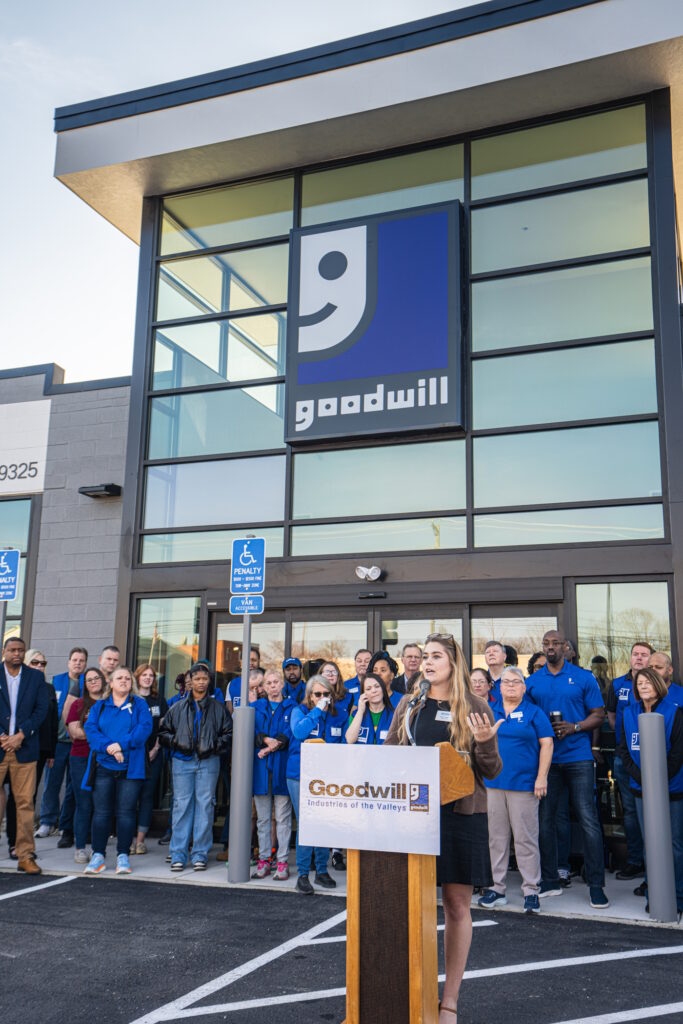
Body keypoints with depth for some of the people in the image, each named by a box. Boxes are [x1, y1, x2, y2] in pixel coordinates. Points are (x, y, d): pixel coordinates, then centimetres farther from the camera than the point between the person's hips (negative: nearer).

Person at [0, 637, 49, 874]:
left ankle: (25, 855, 6)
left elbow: (41, 709, 3)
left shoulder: (36, 677, 8)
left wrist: (21, 735, -7)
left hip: (24, 748, 1)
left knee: (25, 802, 1)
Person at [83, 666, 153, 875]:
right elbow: (90, 729, -1)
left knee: (126, 812, 0)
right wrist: (108, 746, -17)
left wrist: (121, 744, -18)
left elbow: (144, 728, -7)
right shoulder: (99, 706, 13)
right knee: (101, 812, 2)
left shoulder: (139, 705, 8)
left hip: (130, 767, -1)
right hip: (103, 765, 2)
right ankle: (98, 855, 11)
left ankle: (123, 856, 9)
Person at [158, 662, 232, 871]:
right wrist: (175, 742, -3)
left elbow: (228, 733, 10)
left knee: (205, 806, 0)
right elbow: (163, 732, 14)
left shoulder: (218, 708, 9)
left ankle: (200, 854, 8)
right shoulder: (178, 708, 11)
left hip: (208, 762, 0)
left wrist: (214, 746, -5)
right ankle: (178, 854, 7)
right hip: (182, 761, 1)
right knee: (182, 806, 0)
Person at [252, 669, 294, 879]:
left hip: (282, 767, -2)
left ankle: (282, 862, 4)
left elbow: (292, 733, -6)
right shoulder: (256, 707, 13)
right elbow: (250, 730, 1)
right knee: (263, 818, 8)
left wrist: (272, 746, -18)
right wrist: (266, 739, -17)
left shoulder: (292, 707, 6)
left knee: (283, 818, -1)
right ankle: (263, 860, 15)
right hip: (260, 768, 3)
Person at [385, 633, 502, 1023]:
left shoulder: (475, 707, -1)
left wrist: (484, 743, -20)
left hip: (461, 813, -2)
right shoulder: (409, 706, 8)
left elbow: (492, 771, 0)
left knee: (457, 905, 5)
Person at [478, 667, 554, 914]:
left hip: (524, 783, -3)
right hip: (492, 783, 3)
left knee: (526, 838, 0)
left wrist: (541, 778, -8)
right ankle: (497, 888, 19)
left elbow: (546, 744, -1)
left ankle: (531, 891, 9)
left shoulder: (534, 713, 2)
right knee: (496, 837, 9)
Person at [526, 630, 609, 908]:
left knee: (588, 820, -5)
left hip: (578, 757, -3)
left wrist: (574, 727, -13)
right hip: (545, 758, 3)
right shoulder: (532, 682, 9)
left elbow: (598, 715, 2)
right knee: (545, 820, 7)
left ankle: (596, 885, 4)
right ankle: (550, 881, 19)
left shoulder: (583, 677, 3)